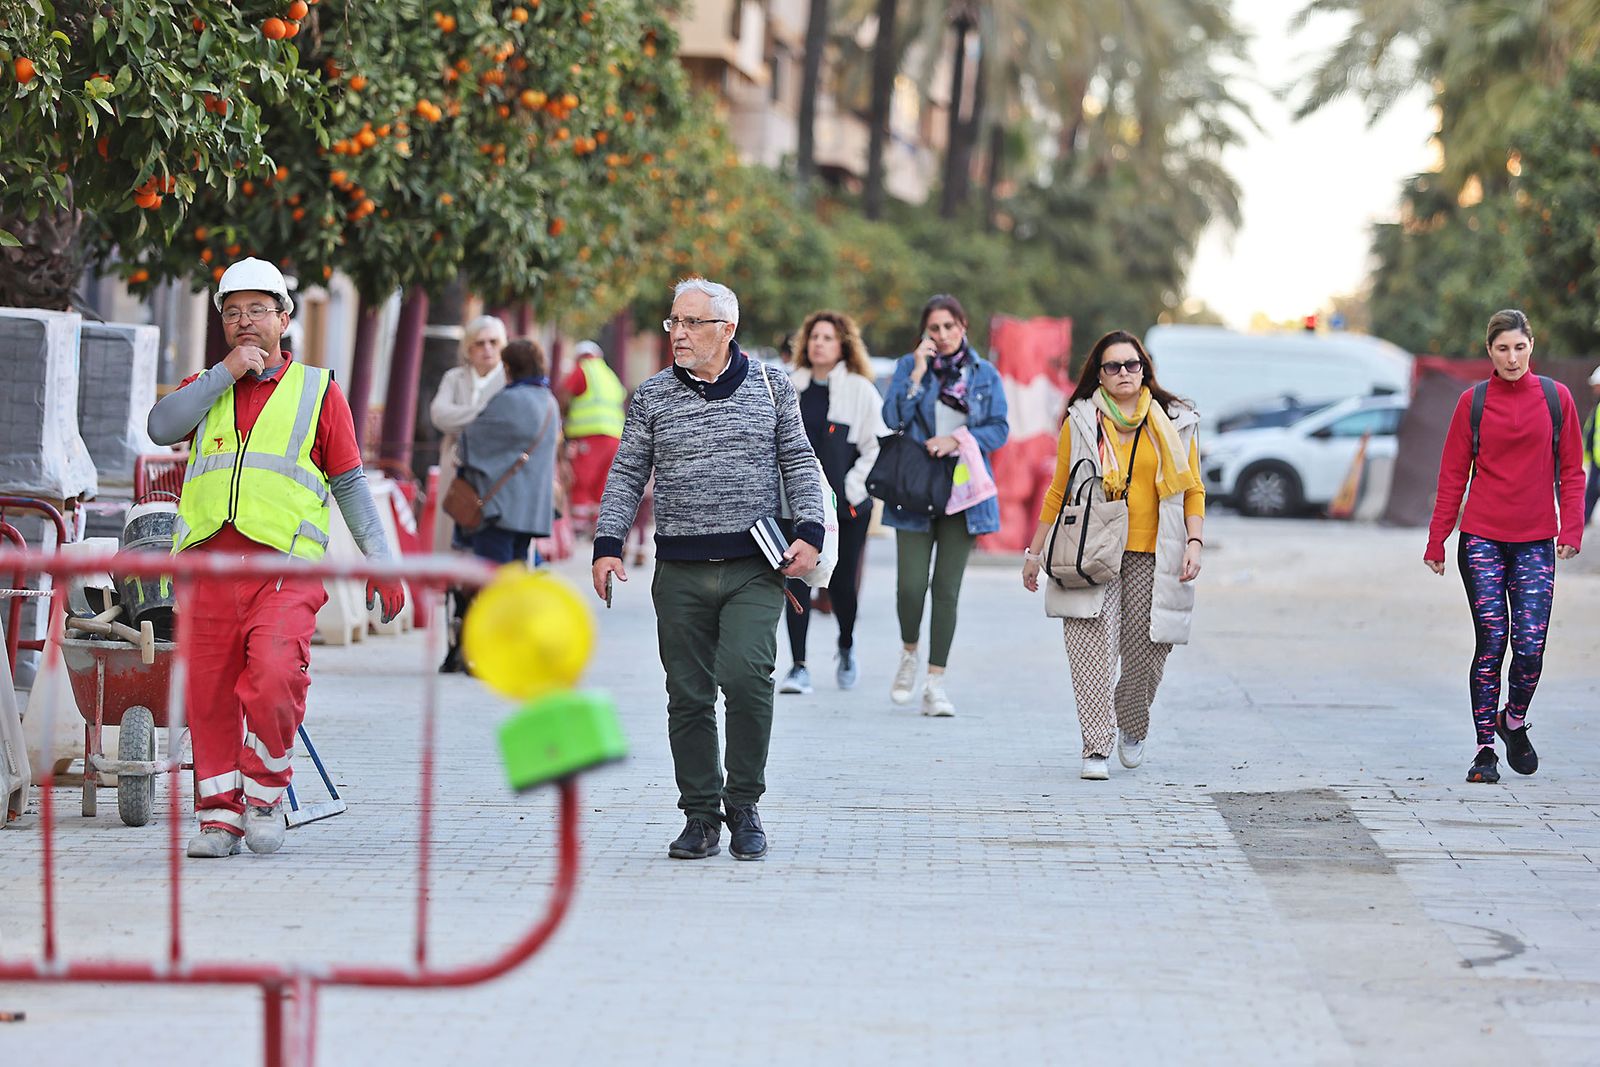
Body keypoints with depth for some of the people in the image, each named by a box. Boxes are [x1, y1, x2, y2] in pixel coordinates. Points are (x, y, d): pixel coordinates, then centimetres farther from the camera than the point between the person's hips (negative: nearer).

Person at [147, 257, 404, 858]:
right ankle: (219, 816, 11)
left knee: (273, 679, -22)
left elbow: (350, 484, 13)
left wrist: (379, 562, 6)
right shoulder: (205, 387, 21)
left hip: (285, 566, -3)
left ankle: (265, 794, -2)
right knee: (209, 696, 0)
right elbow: (161, 427, -1)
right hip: (209, 563, 3)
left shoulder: (317, 390, 14)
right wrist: (226, 373, -3)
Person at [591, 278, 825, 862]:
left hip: (754, 567, -2)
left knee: (744, 672, -19)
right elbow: (627, 475, 10)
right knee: (688, 696, 2)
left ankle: (743, 805, -3)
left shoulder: (771, 386, 7)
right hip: (680, 572, 2)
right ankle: (700, 815, 12)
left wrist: (809, 533, -3)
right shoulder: (651, 397, 9)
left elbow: (798, 463, 9)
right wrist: (607, 545, -2)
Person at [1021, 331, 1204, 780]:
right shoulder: (1081, 422, 8)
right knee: (1091, 644, -15)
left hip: (1150, 558, 1)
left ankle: (1133, 728, 30)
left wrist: (1195, 542, -3)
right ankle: (1096, 747, -14)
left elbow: (1192, 490, 11)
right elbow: (1059, 491, 14)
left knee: (1146, 651, 2)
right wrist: (1035, 552, 13)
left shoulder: (1174, 424, 9)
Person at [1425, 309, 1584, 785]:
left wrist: (1570, 530, -4)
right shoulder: (1473, 401, 3)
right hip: (1482, 540, -1)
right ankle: (1485, 748, 7)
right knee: (1491, 644, -3)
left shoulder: (1556, 398, 4)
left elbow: (1571, 471, 7)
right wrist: (1436, 541, 3)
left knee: (1530, 646, -7)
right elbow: (1453, 475, 5)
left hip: (1536, 542, 1)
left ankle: (1514, 721, 22)